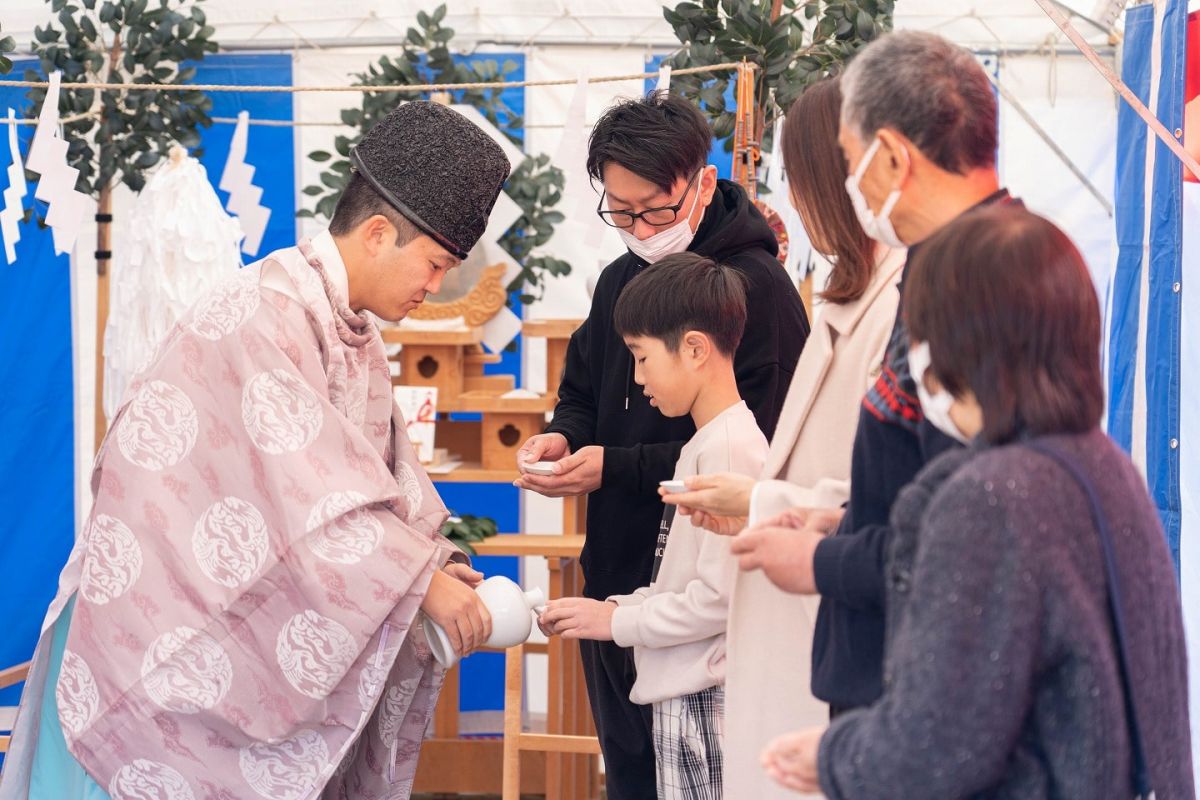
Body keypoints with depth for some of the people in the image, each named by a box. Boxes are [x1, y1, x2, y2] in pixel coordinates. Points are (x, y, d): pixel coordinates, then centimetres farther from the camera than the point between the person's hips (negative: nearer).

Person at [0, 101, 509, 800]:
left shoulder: (355, 335, 11)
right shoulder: (267, 312, -21)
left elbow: (384, 471, 10)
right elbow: (308, 486, -27)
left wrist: (436, 560, -6)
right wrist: (423, 581, -25)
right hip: (159, 614, -9)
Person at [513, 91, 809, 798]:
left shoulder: (758, 290, -14)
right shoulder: (621, 280, 11)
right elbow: (584, 390, 24)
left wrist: (615, 468, -20)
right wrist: (564, 437, 0)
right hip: (615, 578, 8)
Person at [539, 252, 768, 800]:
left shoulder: (728, 450, -17)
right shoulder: (703, 446, 15)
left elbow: (719, 596, -21)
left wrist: (617, 621, -11)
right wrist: (610, 608, 7)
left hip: (704, 705, -10)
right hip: (680, 698, 10)